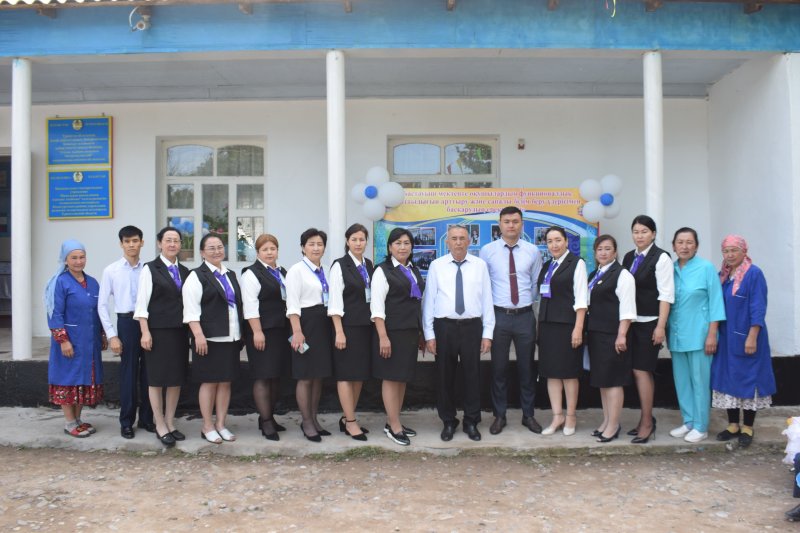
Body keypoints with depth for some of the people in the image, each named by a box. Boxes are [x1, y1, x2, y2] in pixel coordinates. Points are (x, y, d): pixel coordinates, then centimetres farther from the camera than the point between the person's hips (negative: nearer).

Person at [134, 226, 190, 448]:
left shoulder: (185, 271, 11)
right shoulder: (150, 269, -2)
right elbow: (142, 303, -6)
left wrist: (191, 330, 6)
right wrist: (145, 332, -13)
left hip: (180, 331, 5)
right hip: (158, 330, -5)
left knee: (176, 378, 8)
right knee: (157, 379, 2)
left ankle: (170, 423, 20)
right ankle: (160, 425, 12)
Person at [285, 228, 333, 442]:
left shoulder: (325, 271, 13)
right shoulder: (296, 270, -6)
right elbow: (293, 303, -12)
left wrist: (334, 327, 11)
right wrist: (297, 331, -19)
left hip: (324, 324, 7)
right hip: (307, 323, -7)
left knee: (319, 375, 12)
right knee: (305, 376, -1)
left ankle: (314, 419, 23)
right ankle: (306, 423, 10)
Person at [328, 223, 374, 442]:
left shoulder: (369, 265, 11)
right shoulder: (340, 265, -6)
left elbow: (374, 295, 13)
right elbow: (335, 301, -11)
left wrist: (376, 325, 8)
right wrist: (339, 332, -15)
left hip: (366, 325, 6)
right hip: (348, 326, -6)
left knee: (360, 374, 10)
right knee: (346, 374, -1)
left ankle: (347, 418, 21)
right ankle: (351, 422, 6)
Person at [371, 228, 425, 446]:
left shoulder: (414, 271, 14)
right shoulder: (383, 271, -7)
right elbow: (376, 306, -12)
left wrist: (421, 332, 15)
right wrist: (383, 337, -18)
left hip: (411, 331, 7)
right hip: (391, 331, -7)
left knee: (403, 378, 11)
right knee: (391, 378, -1)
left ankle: (393, 422, 21)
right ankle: (394, 426, 6)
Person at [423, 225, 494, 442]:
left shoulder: (480, 265, 4)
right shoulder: (436, 266, 3)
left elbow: (487, 300, 3)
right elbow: (429, 300, 2)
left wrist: (488, 333, 0)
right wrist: (429, 334, -2)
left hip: (472, 327, 0)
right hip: (444, 327, 0)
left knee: (472, 375, 8)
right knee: (445, 377, 8)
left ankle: (471, 422, 24)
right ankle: (448, 422, 24)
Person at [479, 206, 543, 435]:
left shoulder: (532, 251, 3)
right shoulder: (487, 251, -1)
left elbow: (537, 284, 9)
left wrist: (539, 313, 7)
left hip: (525, 316, 1)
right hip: (498, 316, -1)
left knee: (527, 368, 10)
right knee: (499, 368, 7)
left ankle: (528, 415, 23)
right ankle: (499, 415, 20)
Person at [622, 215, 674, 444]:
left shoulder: (661, 258, -7)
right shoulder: (628, 257, 12)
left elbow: (666, 294, -11)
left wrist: (661, 326, -15)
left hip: (649, 322, -6)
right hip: (632, 321, 6)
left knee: (641, 370, -6)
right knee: (641, 371, 11)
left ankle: (647, 422, 4)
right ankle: (646, 420, 21)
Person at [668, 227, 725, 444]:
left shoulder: (706, 268, -7)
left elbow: (715, 302, -7)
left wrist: (712, 334, -11)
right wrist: (664, 329, 8)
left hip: (698, 334, -4)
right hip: (676, 334, 5)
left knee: (699, 380, 2)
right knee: (681, 380, 11)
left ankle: (701, 426, 13)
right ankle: (688, 422, 23)